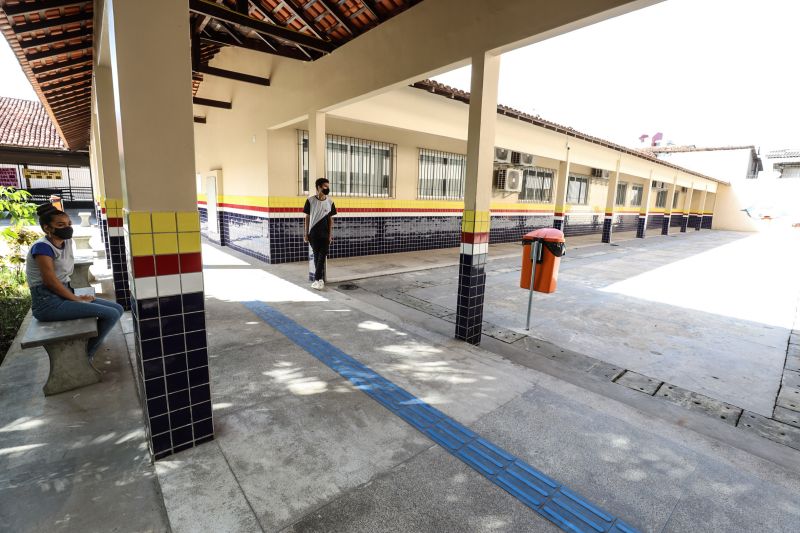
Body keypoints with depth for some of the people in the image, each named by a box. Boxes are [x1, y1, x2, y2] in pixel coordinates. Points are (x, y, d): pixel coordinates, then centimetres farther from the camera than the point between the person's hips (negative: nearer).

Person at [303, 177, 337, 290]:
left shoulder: (329, 202, 2)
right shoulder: (310, 200, -4)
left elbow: (330, 219, 6)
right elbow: (307, 218, 1)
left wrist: (331, 235, 1)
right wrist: (305, 234, -1)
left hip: (325, 234, 1)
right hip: (313, 234, -1)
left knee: (322, 256, -3)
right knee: (317, 256, 5)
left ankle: (317, 279, 2)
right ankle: (320, 279, 14)